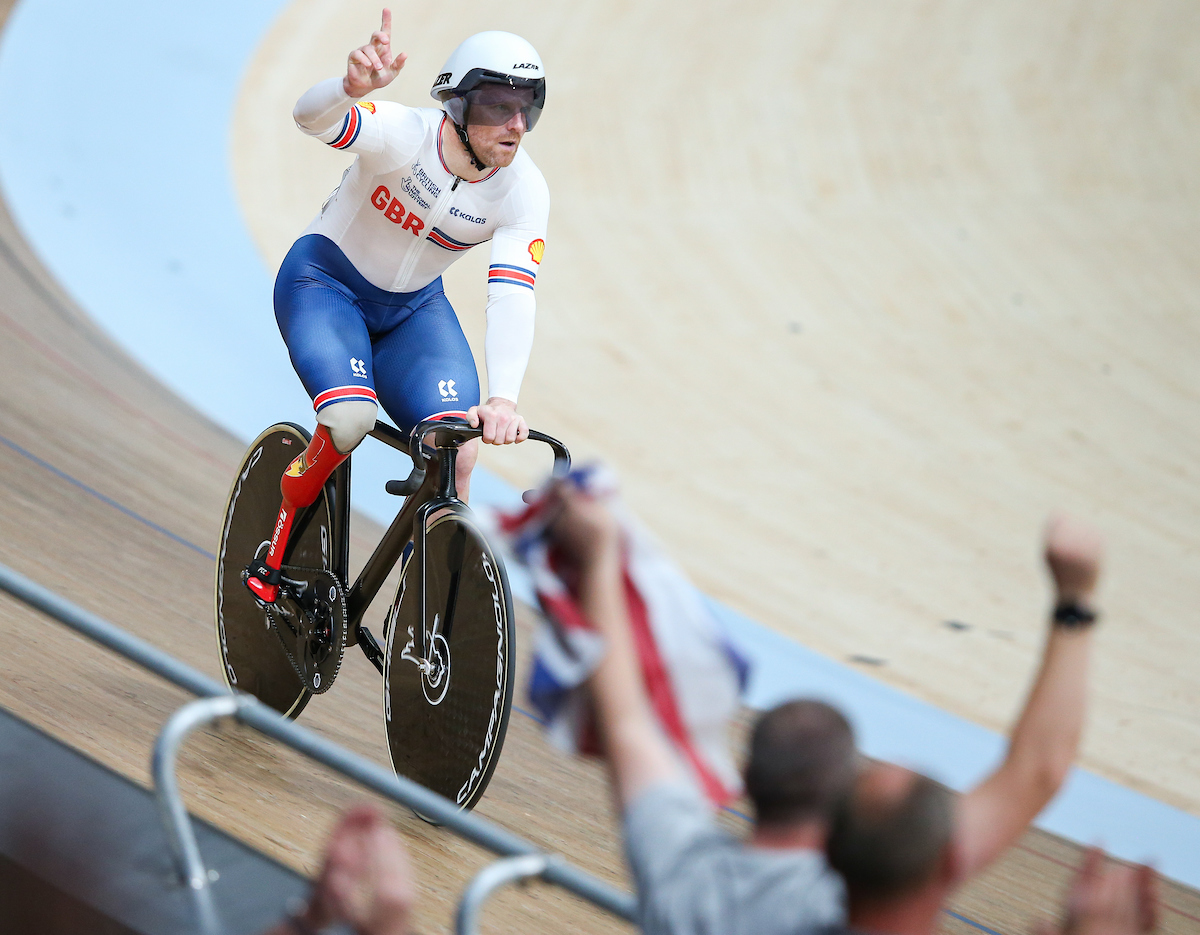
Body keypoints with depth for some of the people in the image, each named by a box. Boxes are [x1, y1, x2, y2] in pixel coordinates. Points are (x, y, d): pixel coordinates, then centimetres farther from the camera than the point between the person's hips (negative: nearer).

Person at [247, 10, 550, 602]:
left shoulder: (523, 191, -19)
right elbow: (312, 116, -47)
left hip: (413, 309, 4)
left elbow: (512, 298, -29)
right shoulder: (405, 133, -28)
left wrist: (502, 398, -45)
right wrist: (354, 86, -71)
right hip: (325, 283, -4)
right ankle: (280, 543, -2)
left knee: (457, 453, -17)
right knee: (350, 420, -30)